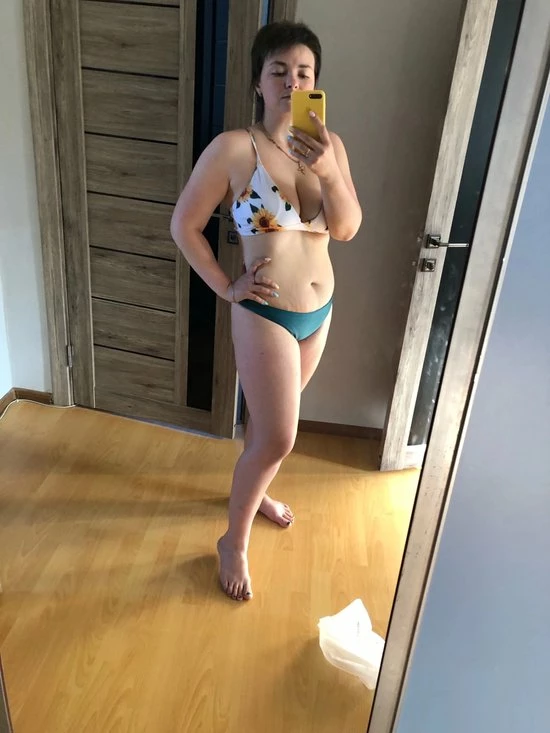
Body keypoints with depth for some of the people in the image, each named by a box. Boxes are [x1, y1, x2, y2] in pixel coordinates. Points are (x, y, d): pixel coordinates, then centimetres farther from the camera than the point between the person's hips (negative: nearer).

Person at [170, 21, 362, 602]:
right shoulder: (233, 149, -16)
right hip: (265, 314, -5)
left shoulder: (330, 145, 0)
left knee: (269, 422, 23)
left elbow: (346, 229, -9)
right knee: (277, 439, -2)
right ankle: (234, 541, 21)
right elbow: (183, 225, -9)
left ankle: (252, 491, 49)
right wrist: (226, 288, -11)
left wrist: (328, 170, -25)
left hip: (319, 311, 6)